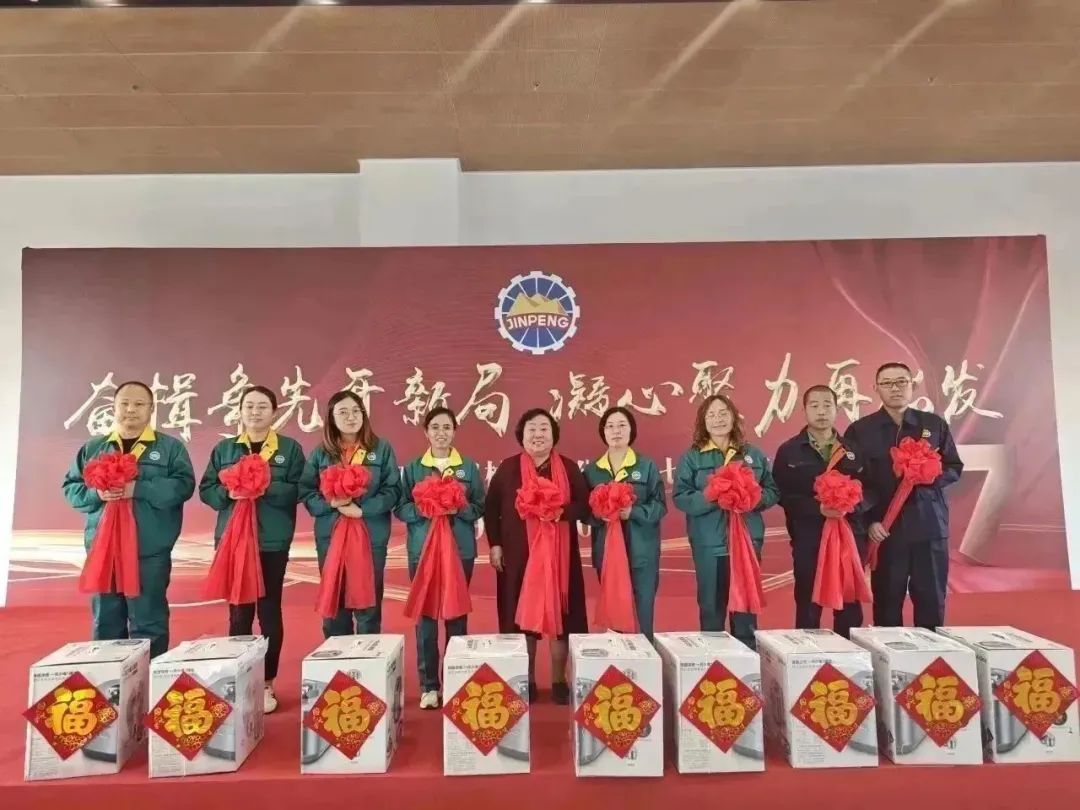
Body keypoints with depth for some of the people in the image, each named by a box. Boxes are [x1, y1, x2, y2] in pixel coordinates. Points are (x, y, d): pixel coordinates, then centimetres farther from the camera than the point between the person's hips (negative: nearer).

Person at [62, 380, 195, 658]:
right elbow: (71, 488, 11)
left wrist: (138, 488, -19)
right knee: (105, 623, 13)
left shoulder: (170, 447, 3)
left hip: (149, 551, -4)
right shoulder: (92, 448, 14)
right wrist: (97, 493, -10)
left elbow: (183, 485, -9)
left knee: (148, 624, 2)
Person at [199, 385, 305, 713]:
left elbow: (298, 490, -6)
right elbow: (206, 490, 5)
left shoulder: (290, 448, 4)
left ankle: (267, 684, 16)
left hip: (273, 541, -1)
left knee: (269, 611, 5)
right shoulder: (224, 448, 11)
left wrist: (267, 487, -20)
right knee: (238, 612, 7)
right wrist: (227, 492, -14)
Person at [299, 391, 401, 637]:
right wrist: (331, 503, -15)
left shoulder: (382, 448, 2)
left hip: (371, 536, -1)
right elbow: (306, 492, 3)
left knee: (369, 603, 6)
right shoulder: (320, 452, 7)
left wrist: (363, 509, -16)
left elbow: (393, 490, -4)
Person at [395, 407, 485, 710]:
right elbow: (401, 508, 1)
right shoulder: (413, 467, 6)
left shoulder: (469, 467, 6)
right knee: (425, 614, 0)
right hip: (423, 549, 0)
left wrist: (457, 507, -16)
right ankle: (429, 685, 10)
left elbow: (480, 507, 2)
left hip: (460, 549, 0)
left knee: (457, 614, 6)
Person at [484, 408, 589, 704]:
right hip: (518, 553, 0)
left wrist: (560, 511, -17)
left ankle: (559, 681, 16)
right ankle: (527, 681, 18)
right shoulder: (508, 468, 4)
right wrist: (495, 544, 0)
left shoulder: (569, 468, 4)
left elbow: (584, 505, 1)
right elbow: (490, 508, 6)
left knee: (560, 612, 2)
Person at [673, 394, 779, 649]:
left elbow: (773, 491, 7)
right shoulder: (691, 457, 1)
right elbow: (680, 497, -7)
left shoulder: (754, 454, 10)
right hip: (709, 542, -2)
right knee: (711, 604, 6)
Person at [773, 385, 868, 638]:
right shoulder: (789, 451, 3)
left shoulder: (852, 450, 12)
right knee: (808, 604, 4)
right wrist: (818, 508, -17)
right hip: (808, 539, -2)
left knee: (850, 605, 7)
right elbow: (783, 495, -5)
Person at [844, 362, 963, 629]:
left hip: (930, 525, 2)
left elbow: (954, 468, 11)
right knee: (887, 601, 3)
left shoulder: (935, 424, 9)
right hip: (885, 528, -1)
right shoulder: (859, 430, 3)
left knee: (932, 600, 5)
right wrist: (868, 520, -11)